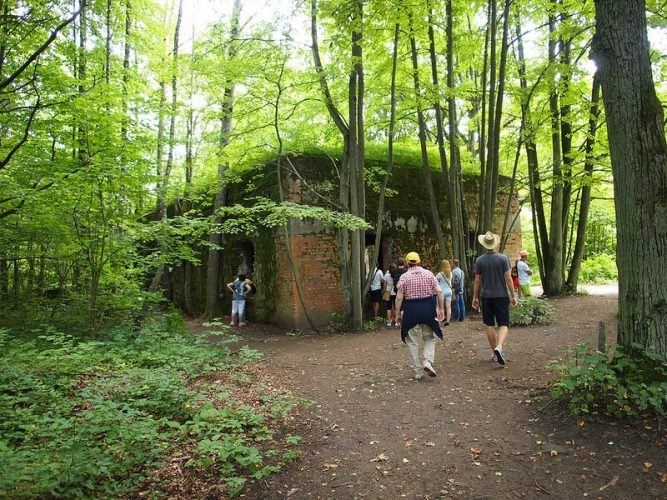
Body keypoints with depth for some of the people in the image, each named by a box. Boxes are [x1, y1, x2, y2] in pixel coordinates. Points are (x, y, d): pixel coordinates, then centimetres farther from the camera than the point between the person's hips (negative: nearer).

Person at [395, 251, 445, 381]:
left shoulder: (404, 277, -2)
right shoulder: (428, 273, 3)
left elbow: (399, 298, -6)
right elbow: (439, 292, -2)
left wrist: (398, 314, 2)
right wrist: (441, 308, 4)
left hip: (411, 309, -1)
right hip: (428, 307, 2)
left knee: (412, 342, 9)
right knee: (429, 338, 18)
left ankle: (416, 372, 12)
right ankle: (428, 361, -4)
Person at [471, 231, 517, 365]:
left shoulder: (479, 260, -4)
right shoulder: (503, 258, -6)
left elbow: (477, 281, -1)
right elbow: (508, 279, -6)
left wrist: (475, 297, 8)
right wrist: (513, 296, 1)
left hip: (486, 297, 1)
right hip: (502, 296, -1)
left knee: (490, 325, 11)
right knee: (504, 324, 3)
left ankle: (495, 352, 17)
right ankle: (499, 347, -21)